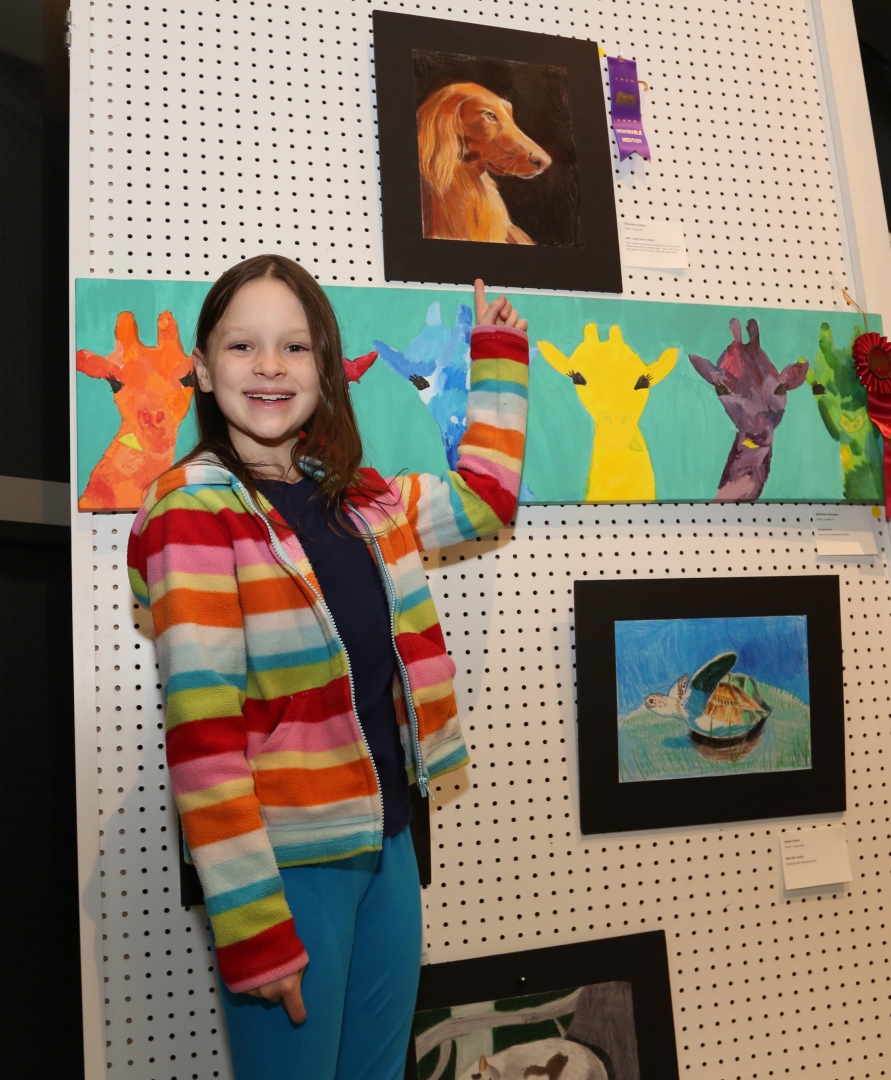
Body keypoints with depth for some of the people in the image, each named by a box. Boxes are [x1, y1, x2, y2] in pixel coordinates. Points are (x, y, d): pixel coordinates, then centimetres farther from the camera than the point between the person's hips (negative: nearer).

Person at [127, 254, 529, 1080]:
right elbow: (201, 731, -19)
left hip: (386, 841, 6)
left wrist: (496, 358, 21)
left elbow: (483, 498, 20)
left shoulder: (360, 500, 4)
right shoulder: (194, 509, -14)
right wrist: (251, 927, -19)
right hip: (285, 861, -6)